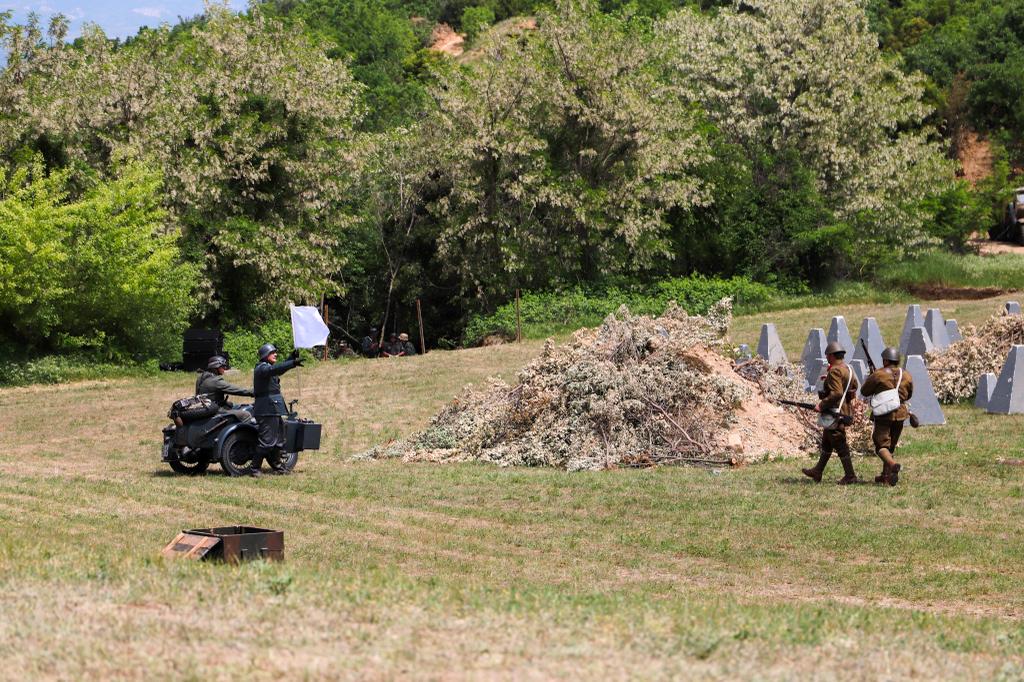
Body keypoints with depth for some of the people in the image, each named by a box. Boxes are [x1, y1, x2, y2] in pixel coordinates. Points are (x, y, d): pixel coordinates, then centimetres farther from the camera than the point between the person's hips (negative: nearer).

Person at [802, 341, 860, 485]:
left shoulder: (835, 371, -19)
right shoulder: (848, 369, 10)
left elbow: (836, 393, -28)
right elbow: (854, 385, 20)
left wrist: (822, 405, -21)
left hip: (835, 412, -10)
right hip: (845, 409, 10)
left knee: (840, 445, -3)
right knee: (826, 443, 19)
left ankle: (850, 476, 1)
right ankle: (817, 472, 29)